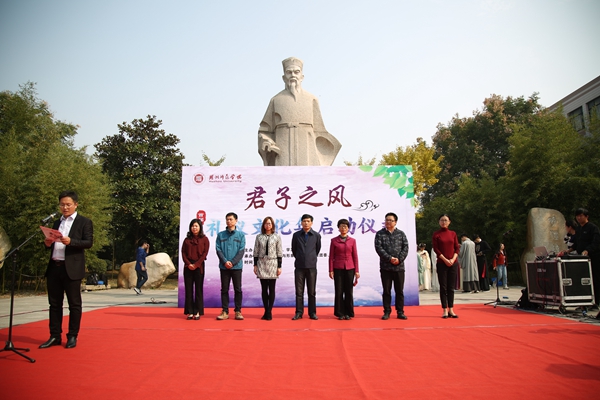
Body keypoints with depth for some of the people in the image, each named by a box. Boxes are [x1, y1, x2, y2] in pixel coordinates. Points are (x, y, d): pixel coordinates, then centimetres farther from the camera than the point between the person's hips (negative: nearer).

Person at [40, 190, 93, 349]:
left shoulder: (84, 222, 0)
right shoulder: (57, 223, 19)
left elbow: (89, 242, -10)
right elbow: (52, 244, 21)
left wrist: (71, 241, -24)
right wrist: (48, 243, -2)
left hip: (72, 269, -6)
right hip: (54, 267, 6)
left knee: (74, 304, 2)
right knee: (54, 303, 10)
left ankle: (72, 337, 10)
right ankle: (55, 336, 18)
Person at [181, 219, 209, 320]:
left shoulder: (204, 239, 3)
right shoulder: (187, 239, 11)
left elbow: (205, 253, -5)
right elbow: (183, 253, 5)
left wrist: (196, 264, -12)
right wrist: (188, 264, -10)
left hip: (199, 266, -3)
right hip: (188, 266, 3)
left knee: (198, 289, 0)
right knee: (188, 289, 3)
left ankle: (197, 312, 5)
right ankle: (190, 312, 7)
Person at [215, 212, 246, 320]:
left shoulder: (241, 234, 4)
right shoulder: (220, 235, 7)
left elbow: (241, 251, -3)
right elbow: (218, 250, 1)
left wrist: (232, 262, -12)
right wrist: (225, 261, -12)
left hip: (237, 266, -1)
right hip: (224, 267, 1)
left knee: (238, 289, 3)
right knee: (224, 289, 5)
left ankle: (238, 311, 11)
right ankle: (225, 311, 12)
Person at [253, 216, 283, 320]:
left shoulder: (277, 237, 2)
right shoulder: (259, 237, 6)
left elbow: (279, 253, 0)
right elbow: (256, 252, 7)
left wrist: (279, 267, -4)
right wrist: (255, 265, 1)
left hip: (272, 264, -2)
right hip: (261, 264, 2)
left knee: (271, 289, 0)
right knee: (264, 289, 6)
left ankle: (269, 312, 5)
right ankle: (266, 311, 13)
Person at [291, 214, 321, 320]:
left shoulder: (316, 235, 1)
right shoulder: (296, 235, 2)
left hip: (311, 266, 0)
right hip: (299, 266, 1)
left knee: (312, 291, 5)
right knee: (299, 291, 5)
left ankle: (312, 313, 13)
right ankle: (299, 312, 12)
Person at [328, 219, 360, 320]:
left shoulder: (352, 240, 4)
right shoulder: (334, 240, 1)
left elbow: (355, 256, 4)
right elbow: (331, 256, 1)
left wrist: (357, 271, 0)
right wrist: (331, 270, -5)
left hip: (349, 268, 1)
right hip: (338, 268, -1)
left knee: (349, 291, 4)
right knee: (339, 291, 2)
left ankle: (348, 313, 14)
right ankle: (340, 313, 12)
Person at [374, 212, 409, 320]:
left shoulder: (401, 233, 8)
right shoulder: (380, 234, 3)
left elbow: (405, 247, 1)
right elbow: (378, 248, -7)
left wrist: (399, 259, -13)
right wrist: (390, 258, -15)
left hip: (399, 267, 1)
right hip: (385, 267, -1)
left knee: (399, 290, 6)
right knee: (386, 290, 4)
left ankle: (400, 312, 14)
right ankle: (387, 312, 12)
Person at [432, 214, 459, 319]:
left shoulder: (453, 233, 9)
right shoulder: (436, 234, 1)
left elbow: (457, 248, 7)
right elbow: (435, 249, -5)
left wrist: (453, 259, -8)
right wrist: (445, 260, -12)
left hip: (453, 263, 3)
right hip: (441, 263, -3)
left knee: (451, 287, 5)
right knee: (443, 287, 0)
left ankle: (451, 309, 10)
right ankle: (445, 310, 4)